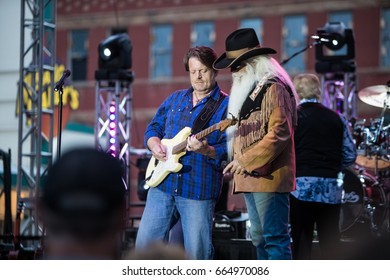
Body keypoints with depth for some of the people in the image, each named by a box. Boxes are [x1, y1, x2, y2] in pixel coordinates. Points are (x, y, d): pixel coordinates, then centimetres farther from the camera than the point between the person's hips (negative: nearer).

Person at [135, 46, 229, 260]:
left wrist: (206, 150, -29)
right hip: (163, 185, 5)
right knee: (145, 243, 5)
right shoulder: (175, 99, 15)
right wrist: (154, 144, 1)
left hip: (199, 190, -5)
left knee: (197, 254, -1)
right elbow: (153, 127, 22)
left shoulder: (225, 105, -3)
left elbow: (228, 150, -11)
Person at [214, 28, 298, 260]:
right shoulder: (246, 89, 20)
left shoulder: (273, 88, -10)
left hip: (268, 176, -10)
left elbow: (279, 133, -19)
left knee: (275, 238, -10)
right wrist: (238, 164, 14)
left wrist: (246, 161, -18)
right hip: (249, 178, 10)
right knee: (260, 239, 13)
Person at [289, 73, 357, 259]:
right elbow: (350, 156, 6)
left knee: (301, 244, 1)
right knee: (330, 244, 10)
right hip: (331, 189, 3)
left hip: (302, 187, -3)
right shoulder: (336, 118, 7)